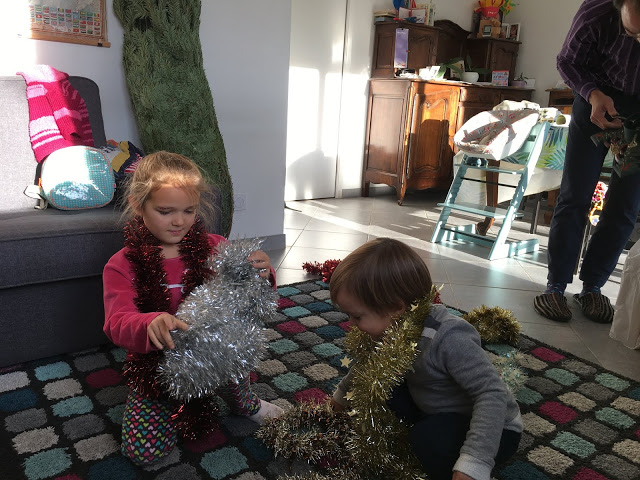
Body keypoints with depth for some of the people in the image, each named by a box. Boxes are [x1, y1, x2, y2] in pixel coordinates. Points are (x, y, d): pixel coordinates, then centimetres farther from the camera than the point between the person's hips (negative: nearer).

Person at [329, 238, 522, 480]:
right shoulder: (394, 327, -12)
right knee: (373, 381, -8)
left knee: (430, 439, -35)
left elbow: (493, 394, -39)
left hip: (492, 429, -7)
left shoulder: (449, 340, -36)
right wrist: (341, 397, 21)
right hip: (435, 411, 7)